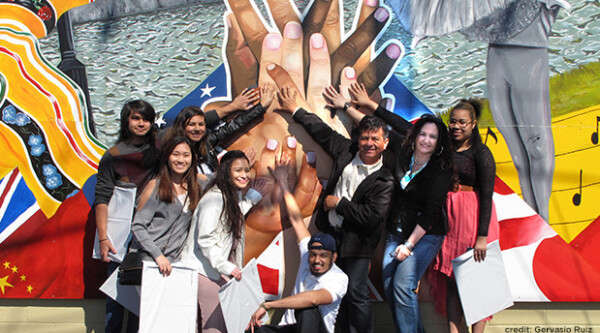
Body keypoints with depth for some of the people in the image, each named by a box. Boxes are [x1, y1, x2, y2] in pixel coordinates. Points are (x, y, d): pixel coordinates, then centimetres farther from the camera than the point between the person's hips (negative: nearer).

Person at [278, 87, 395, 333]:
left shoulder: (385, 180, -16)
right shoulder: (347, 151, -2)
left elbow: (371, 216, -22)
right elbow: (322, 131, 11)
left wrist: (339, 204, -15)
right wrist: (295, 111, 20)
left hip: (357, 240, -5)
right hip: (331, 232, 5)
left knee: (356, 293, -2)